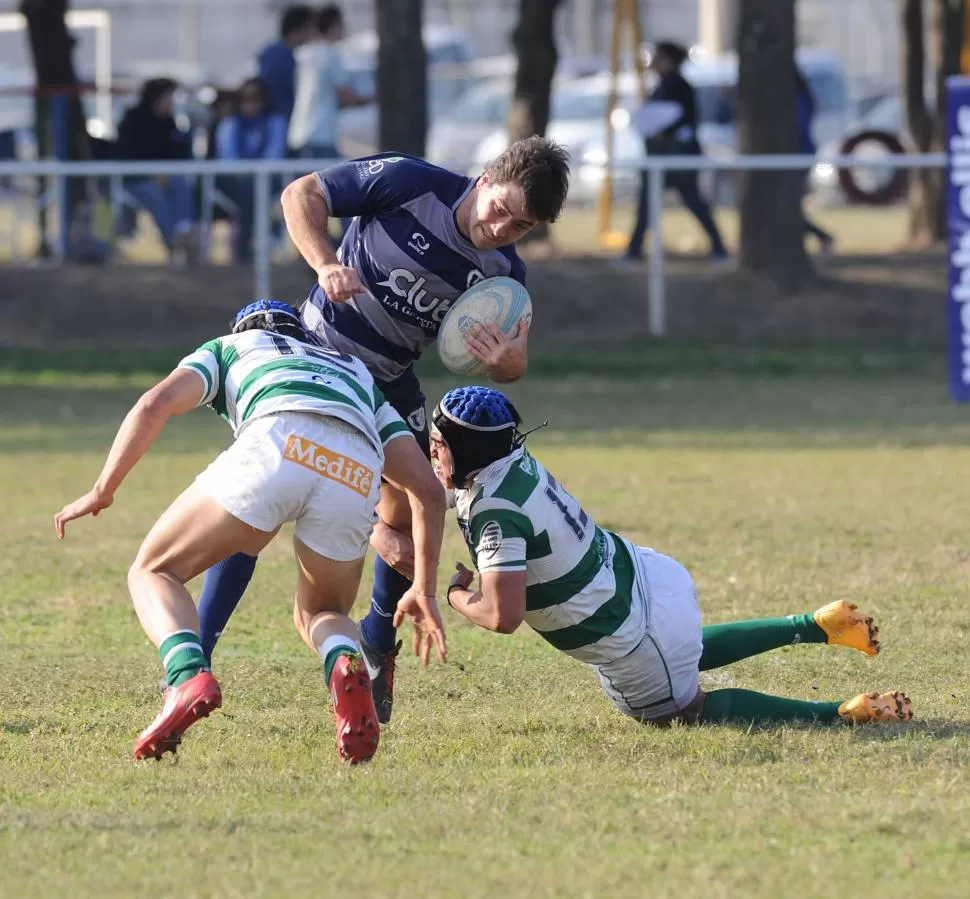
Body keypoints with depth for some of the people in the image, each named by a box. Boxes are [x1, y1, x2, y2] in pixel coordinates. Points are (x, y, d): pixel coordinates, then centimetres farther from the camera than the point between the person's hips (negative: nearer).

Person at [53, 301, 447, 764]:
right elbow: (428, 490, 32)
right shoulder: (357, 375, 43)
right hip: (356, 477, 3)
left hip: (277, 445, -3)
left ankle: (189, 675, -15)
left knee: (153, 573, 17)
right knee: (318, 616, 28)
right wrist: (424, 589, 36)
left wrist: (101, 492, 22)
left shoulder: (229, 348, 37)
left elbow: (156, 403, 16)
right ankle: (346, 667, -10)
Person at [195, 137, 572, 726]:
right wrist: (326, 264, -33)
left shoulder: (504, 273, -10)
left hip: (391, 382, 4)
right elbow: (302, 195, -15)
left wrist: (507, 361, -33)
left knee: (407, 522, -1)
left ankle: (378, 651, 27)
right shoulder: (408, 184, -22)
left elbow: (511, 367, -7)